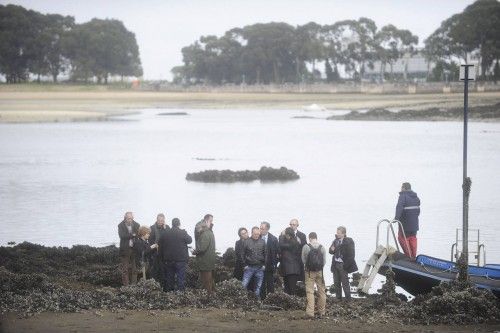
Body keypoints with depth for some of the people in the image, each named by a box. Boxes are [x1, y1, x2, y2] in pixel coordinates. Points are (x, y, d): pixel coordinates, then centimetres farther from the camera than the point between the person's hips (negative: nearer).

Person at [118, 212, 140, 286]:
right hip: (125, 250, -2)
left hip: (134, 249, 3)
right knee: (125, 270, -1)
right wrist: (132, 235, -20)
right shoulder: (121, 226, -2)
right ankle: (126, 286, 1)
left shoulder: (136, 225, 7)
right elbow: (122, 235, -16)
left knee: (134, 269, 5)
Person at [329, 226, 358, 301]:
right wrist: (332, 250, -8)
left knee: (345, 283, -3)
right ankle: (338, 298, 20)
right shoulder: (336, 241, 9)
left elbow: (351, 254, -13)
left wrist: (346, 265, -16)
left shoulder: (349, 241, -10)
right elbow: (331, 251, 17)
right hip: (335, 264, 6)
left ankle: (348, 300, 3)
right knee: (336, 283, 11)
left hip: (343, 265, -6)